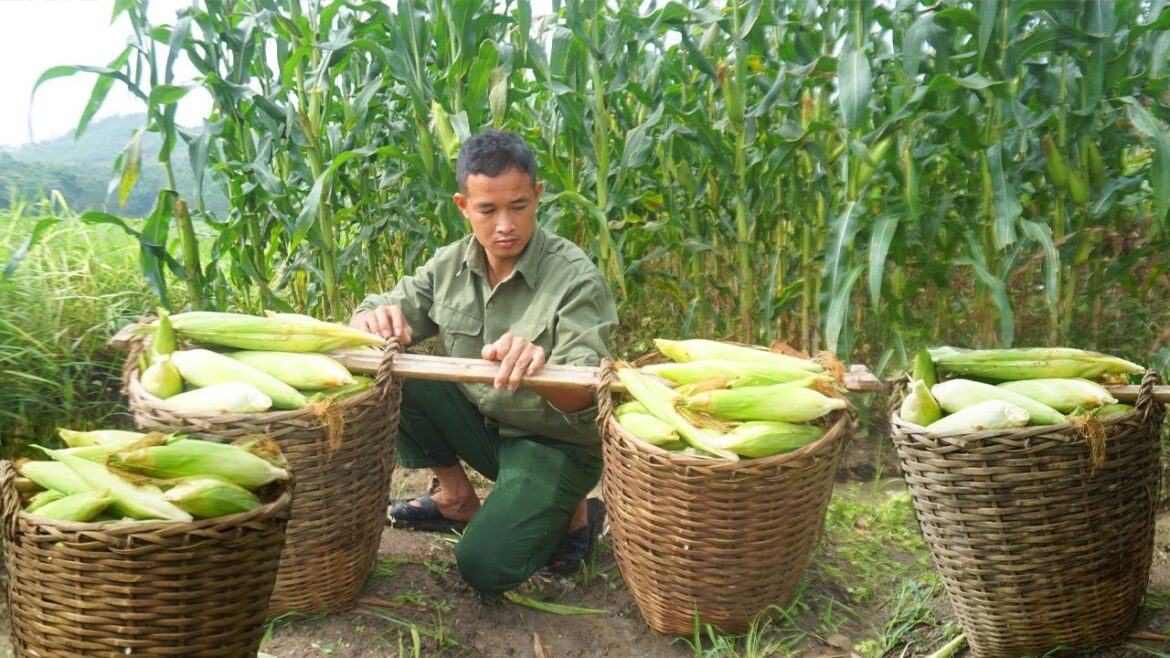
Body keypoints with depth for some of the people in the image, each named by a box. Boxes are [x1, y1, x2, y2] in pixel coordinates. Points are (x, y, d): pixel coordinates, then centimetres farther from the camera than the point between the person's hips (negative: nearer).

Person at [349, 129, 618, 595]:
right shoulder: (450, 264, -5)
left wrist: (538, 366, -52)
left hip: (554, 442, -5)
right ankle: (457, 498, 5)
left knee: (486, 567, -23)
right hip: (480, 422, 6)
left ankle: (575, 512, 7)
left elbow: (584, 396, -28)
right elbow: (365, 320, -4)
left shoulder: (576, 277, -21)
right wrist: (374, 320, -30)